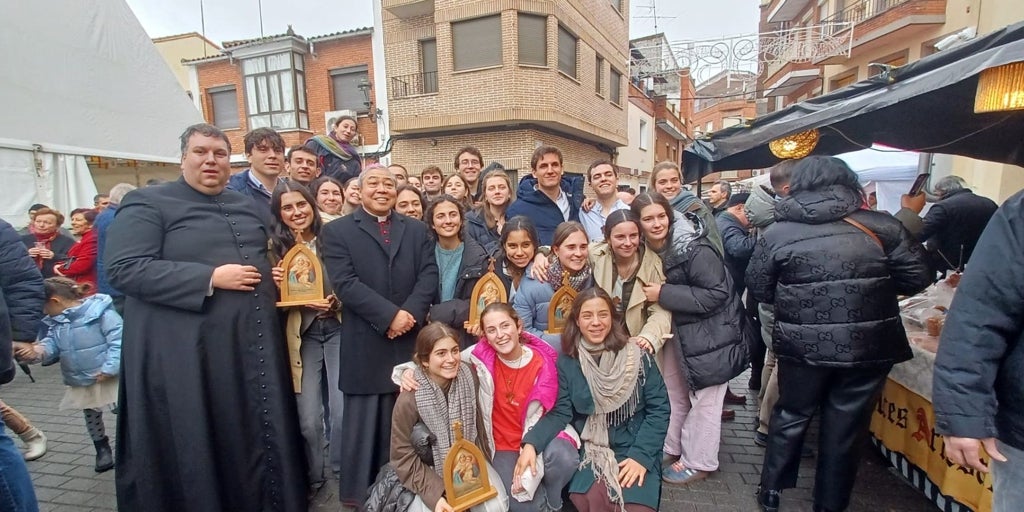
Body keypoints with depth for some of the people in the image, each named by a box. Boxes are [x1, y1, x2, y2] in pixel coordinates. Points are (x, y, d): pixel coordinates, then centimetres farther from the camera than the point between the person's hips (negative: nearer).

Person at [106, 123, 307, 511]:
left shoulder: (247, 205, 14)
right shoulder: (147, 203, -3)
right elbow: (124, 268, -15)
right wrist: (211, 278, -21)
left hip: (254, 344, 6)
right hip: (187, 353, -5)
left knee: (260, 436, 15)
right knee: (195, 448, 7)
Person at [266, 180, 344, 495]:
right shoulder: (276, 248, 1)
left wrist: (336, 302, -15)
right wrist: (277, 285, -13)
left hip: (338, 329, -1)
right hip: (302, 336, 1)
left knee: (341, 412, -2)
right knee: (309, 419, 2)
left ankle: (342, 474, 25)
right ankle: (315, 477, 28)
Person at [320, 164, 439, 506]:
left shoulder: (417, 230, 12)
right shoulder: (337, 231, 2)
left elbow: (429, 275, 2)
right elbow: (345, 283, -10)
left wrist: (409, 314, -14)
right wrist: (390, 315, -17)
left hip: (411, 343, 3)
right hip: (366, 347, -3)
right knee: (363, 425, 9)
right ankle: (357, 493, 28)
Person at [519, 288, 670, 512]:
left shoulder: (637, 356, -7)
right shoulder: (567, 362, -3)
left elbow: (658, 409, -5)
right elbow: (560, 412, -6)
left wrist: (641, 455, -14)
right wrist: (531, 443, -22)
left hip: (636, 449, -1)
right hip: (591, 450, 1)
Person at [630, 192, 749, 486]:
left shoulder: (694, 249, -25)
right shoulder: (650, 249, -3)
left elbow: (716, 295, -27)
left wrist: (663, 294, -28)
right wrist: (650, 293, -8)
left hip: (711, 334, -7)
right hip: (678, 330, 8)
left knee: (704, 400, 6)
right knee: (673, 392, 18)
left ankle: (698, 463, 24)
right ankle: (671, 448, 37)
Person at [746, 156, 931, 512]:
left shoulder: (777, 232, -5)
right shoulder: (880, 226, -3)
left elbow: (759, 289, -1)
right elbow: (917, 278, 2)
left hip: (803, 346, 0)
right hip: (868, 346, 1)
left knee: (791, 416, 19)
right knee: (845, 426, 16)